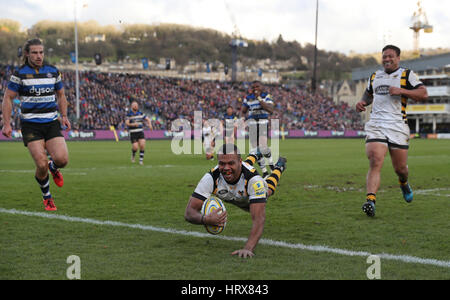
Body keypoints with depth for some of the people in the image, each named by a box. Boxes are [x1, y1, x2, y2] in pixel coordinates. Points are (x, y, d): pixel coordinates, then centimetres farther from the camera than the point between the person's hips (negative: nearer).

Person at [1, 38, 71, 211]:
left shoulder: (53, 72, 8)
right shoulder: (20, 74, -3)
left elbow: (60, 95, 20)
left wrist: (64, 116, 9)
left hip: (52, 123, 3)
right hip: (30, 124, -3)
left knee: (62, 159, -16)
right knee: (41, 165, -13)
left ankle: (53, 167, 23)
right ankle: (47, 197, 14)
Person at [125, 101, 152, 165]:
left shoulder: (141, 113, 8)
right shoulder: (129, 114, -3)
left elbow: (148, 119, 11)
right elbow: (126, 123, -14)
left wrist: (150, 124, -10)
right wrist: (133, 124, -32)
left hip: (140, 132, 3)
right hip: (133, 133, -3)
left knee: (142, 145, -13)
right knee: (135, 147, -12)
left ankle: (141, 160, 0)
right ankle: (133, 155, 22)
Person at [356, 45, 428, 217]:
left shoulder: (407, 75, 5)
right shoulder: (374, 77, 19)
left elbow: (424, 94, -4)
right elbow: (368, 94, 36)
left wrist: (401, 91, -16)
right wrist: (363, 103, 13)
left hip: (398, 125, -2)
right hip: (375, 125, 2)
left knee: (400, 168, 6)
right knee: (375, 162, -18)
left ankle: (404, 183, 43)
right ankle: (370, 201, -28)